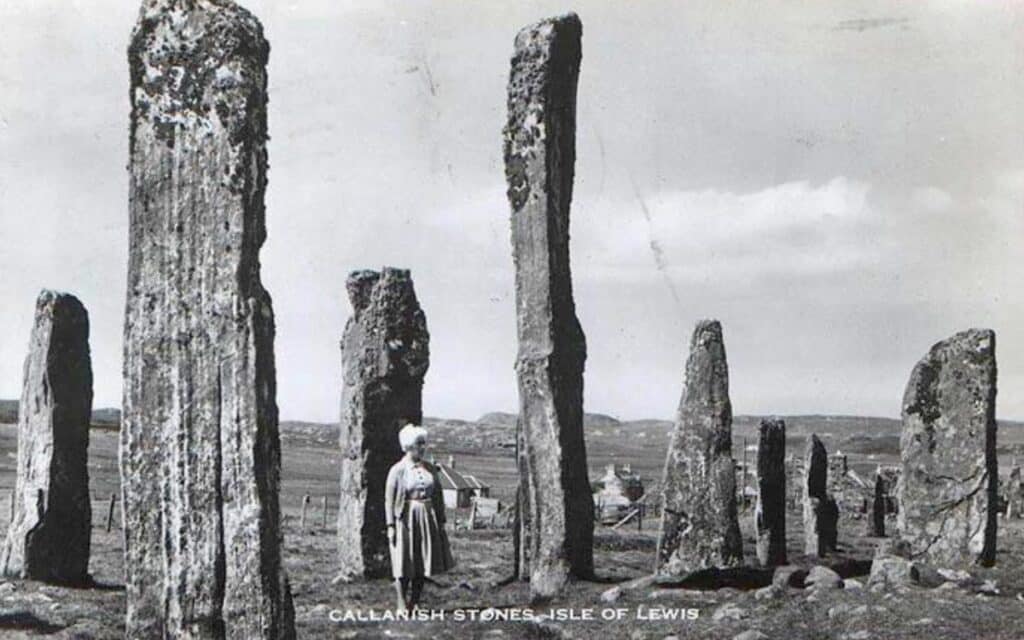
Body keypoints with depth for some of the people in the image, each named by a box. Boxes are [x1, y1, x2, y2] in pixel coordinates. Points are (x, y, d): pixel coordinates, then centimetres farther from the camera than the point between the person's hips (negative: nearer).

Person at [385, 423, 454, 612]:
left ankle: (414, 604, 18)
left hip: (427, 519, 5)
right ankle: (402, 605, 7)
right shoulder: (398, 470, -6)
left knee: (422, 564, 8)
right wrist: (391, 526, -12)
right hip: (406, 519, -5)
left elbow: (438, 496, 12)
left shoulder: (430, 469, 8)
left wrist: (441, 521, 8)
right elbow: (389, 499, -7)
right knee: (403, 566, -1)